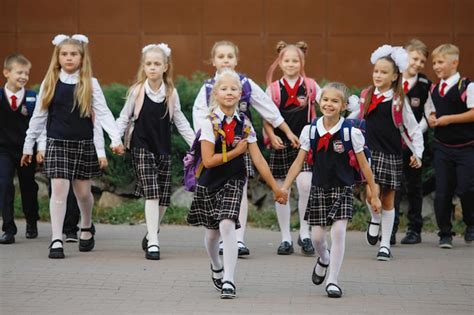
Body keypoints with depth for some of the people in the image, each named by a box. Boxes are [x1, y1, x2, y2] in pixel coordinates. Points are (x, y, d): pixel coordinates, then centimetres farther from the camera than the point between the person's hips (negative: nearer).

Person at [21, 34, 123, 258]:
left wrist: (116, 139, -16)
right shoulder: (50, 83, 2)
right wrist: (28, 145, 11)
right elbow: (38, 116, 9)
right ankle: (56, 241, -10)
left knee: (83, 191, 10)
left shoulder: (90, 84, 0)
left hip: (84, 143, 0)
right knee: (59, 188, -10)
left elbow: (103, 113, -4)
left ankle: (87, 227, 38)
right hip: (57, 143, 0)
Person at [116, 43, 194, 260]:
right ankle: (153, 243, -15)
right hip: (142, 148, -3)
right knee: (151, 194, -14)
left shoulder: (171, 93, 2)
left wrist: (195, 143, 6)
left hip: (164, 149, 3)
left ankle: (152, 233, 29)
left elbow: (180, 122, 11)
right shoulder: (137, 91, -4)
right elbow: (124, 117, 3)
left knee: (163, 197, 6)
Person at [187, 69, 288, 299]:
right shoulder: (210, 123, -12)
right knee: (212, 231, 12)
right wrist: (236, 152, -13)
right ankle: (216, 267, 43)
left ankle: (228, 281, -16)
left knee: (227, 226, -18)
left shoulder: (244, 124, -2)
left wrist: (275, 188, 0)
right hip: (210, 183, 0)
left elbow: (258, 159, 0)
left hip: (234, 181, 1)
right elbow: (208, 160, -18)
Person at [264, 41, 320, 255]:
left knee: (305, 185, -16)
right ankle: (285, 238, 16)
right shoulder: (273, 89, 4)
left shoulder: (310, 86, 3)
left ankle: (304, 234, 0)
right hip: (281, 144, 1)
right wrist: (272, 136, -12)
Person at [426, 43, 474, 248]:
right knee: (442, 192, 2)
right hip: (442, 147, 5)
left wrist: (449, 119, -18)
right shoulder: (434, 90, 10)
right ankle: (445, 234, 11)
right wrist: (431, 119, -2)